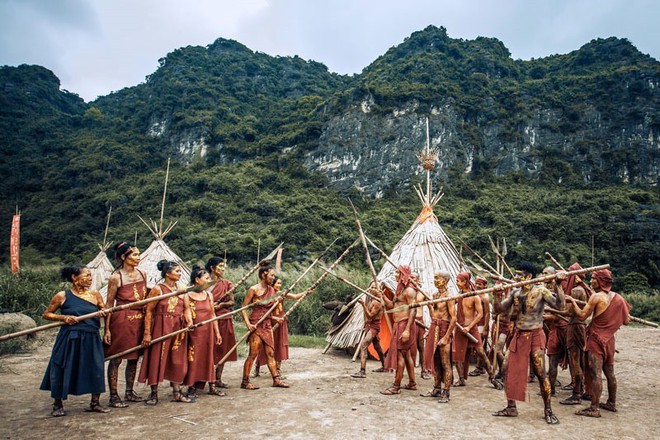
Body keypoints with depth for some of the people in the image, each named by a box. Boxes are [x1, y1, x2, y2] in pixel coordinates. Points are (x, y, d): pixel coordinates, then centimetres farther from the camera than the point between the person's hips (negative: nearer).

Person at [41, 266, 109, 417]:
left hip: (91, 339, 3)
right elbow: (46, 314, 5)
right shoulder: (62, 296, -2)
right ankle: (57, 405, 25)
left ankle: (94, 403, 17)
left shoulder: (95, 295, 7)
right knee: (62, 370, 3)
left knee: (96, 369, 1)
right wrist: (64, 317, -11)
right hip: (69, 339, -2)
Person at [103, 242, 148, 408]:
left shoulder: (142, 274, 7)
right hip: (121, 319, -6)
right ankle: (114, 396, 12)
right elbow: (109, 304, -8)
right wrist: (107, 329, -10)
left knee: (134, 357, 13)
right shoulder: (116, 278, -9)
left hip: (139, 319, 6)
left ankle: (129, 392, 26)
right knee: (116, 358, 2)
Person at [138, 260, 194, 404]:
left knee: (177, 360, 9)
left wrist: (189, 321, -17)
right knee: (157, 359, 2)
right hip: (160, 328, -5)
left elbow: (187, 308, 3)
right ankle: (154, 393, 16)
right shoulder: (157, 289, -7)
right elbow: (149, 311, -10)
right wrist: (147, 333, -13)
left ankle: (176, 393, 18)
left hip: (178, 329, 5)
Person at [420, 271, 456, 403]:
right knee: (435, 361, 13)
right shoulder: (435, 295, 13)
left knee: (445, 363, -1)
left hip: (444, 330, -8)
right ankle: (437, 389, 24)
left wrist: (446, 337, -20)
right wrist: (429, 304, 4)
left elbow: (454, 318, -17)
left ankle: (446, 393, 6)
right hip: (433, 329, 8)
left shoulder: (448, 296, -12)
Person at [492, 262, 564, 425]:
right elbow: (499, 309, 2)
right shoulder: (515, 292, 4)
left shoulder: (540, 290, -10)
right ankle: (511, 407, 18)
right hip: (518, 335, 5)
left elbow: (559, 305, -19)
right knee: (510, 370, 5)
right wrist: (496, 295, -14)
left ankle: (548, 410, 15)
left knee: (541, 374, -2)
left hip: (535, 336, -5)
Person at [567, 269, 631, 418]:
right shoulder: (618, 297, 3)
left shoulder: (596, 297, -17)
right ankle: (611, 403, 30)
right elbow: (626, 320, 9)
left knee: (595, 373, -5)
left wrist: (573, 301, -1)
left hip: (596, 339, -7)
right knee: (609, 372, 18)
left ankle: (594, 408, -2)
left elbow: (582, 315, -13)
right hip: (609, 339, 7)